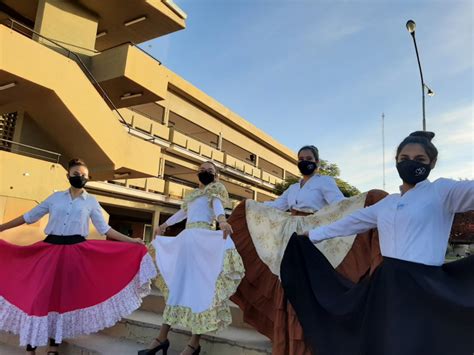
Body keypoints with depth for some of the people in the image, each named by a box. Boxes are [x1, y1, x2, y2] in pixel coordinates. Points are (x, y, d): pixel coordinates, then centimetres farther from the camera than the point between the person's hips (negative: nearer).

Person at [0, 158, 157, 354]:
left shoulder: (91, 201, 5)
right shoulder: (56, 197, 9)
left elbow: (104, 229, 4)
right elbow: (29, 216, 15)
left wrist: (131, 241, -3)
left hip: (76, 252, -1)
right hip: (49, 249, 1)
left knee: (64, 296, 4)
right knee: (38, 294, -2)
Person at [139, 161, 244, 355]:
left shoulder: (215, 188, 6)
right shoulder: (192, 194, 25)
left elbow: (217, 203, -15)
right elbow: (182, 212, 39)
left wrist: (222, 220, -37)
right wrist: (164, 225, 52)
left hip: (204, 239, -7)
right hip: (185, 239, 7)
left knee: (199, 285, -9)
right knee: (176, 285, 5)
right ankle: (162, 338, 8)